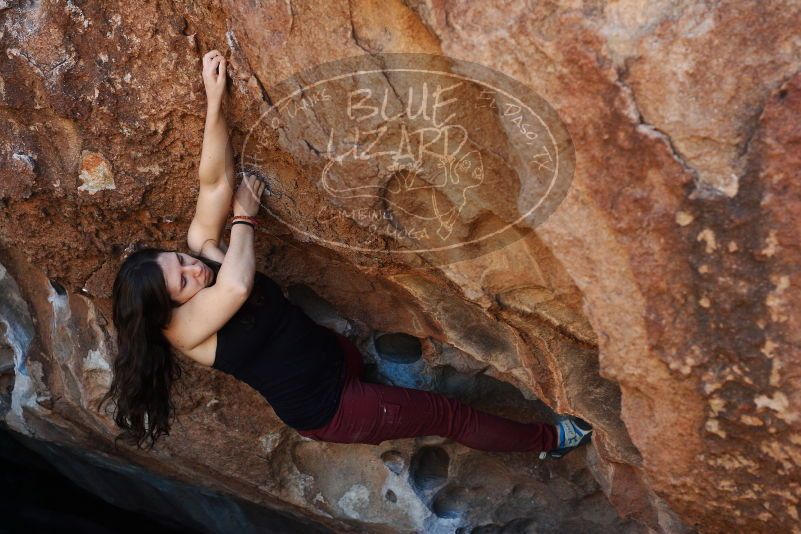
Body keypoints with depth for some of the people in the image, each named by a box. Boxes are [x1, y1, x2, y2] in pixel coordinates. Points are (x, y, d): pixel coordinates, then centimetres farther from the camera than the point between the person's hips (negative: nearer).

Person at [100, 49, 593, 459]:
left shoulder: (201, 248, -8)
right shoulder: (180, 326, -26)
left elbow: (215, 181, -18)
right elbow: (237, 284, -46)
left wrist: (215, 98, -30)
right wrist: (245, 215, -28)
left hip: (333, 355, 7)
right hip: (325, 408, -7)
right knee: (450, 414, 3)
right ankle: (547, 439, 25)